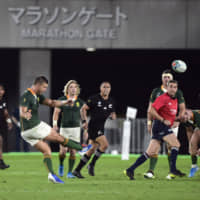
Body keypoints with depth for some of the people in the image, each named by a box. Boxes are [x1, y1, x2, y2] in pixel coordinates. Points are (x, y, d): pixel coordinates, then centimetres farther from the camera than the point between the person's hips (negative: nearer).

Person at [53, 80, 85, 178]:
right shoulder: (62, 100, 1)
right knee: (63, 151, -10)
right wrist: (54, 123, -17)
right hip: (64, 128, -1)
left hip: (76, 129, 1)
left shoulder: (80, 102, 6)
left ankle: (70, 172, 2)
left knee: (73, 151, -5)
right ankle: (61, 165, 21)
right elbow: (56, 112, -2)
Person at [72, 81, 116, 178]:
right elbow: (83, 109, -5)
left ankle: (77, 170, 12)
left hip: (100, 128, 7)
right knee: (105, 144, -20)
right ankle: (92, 164, -6)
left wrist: (113, 116, -2)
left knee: (92, 150, 7)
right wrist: (84, 121, -16)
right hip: (93, 126, -7)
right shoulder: (94, 99, -8)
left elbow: (113, 114, 22)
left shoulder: (111, 101, 11)